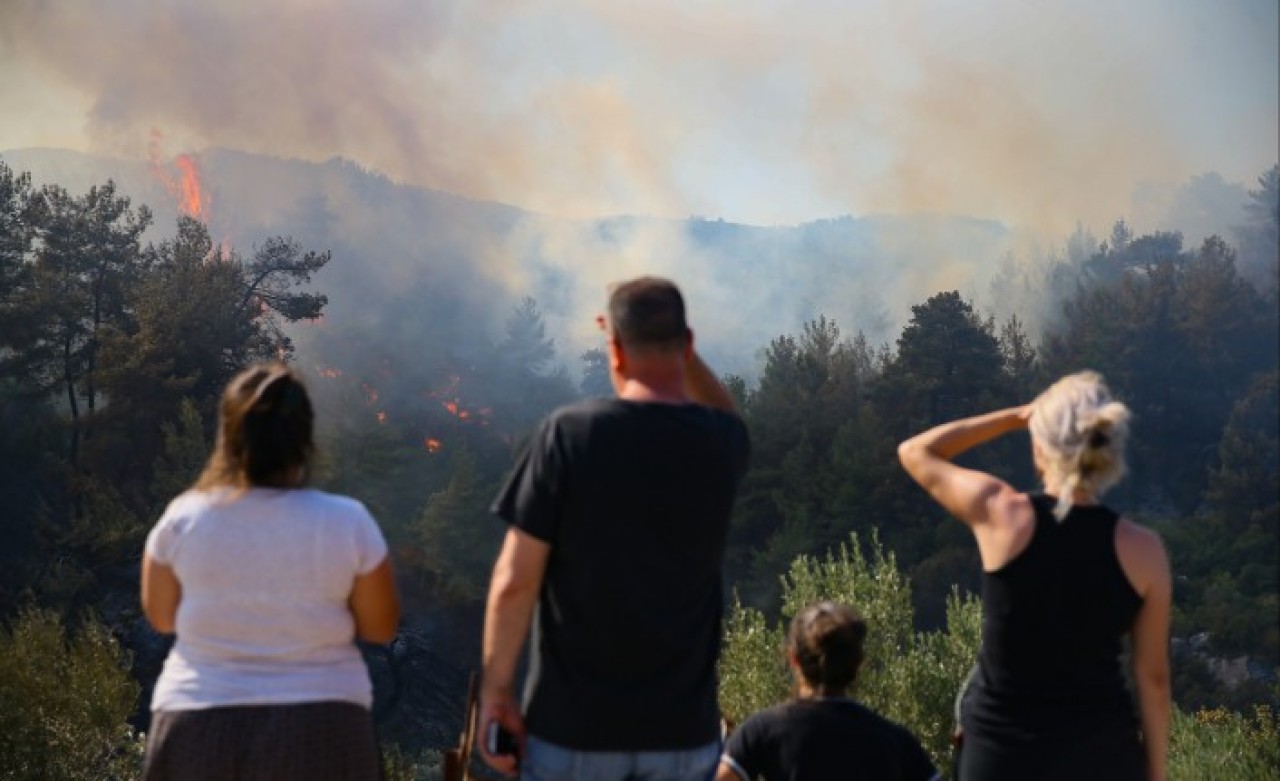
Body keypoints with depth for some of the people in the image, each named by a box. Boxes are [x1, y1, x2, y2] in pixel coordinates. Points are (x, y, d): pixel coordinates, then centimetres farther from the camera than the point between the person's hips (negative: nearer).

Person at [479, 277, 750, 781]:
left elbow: (514, 582, -11)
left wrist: (495, 689, 0)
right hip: (683, 724, 2)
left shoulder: (570, 434, -12)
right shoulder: (722, 445, -3)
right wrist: (673, 347, 16)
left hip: (573, 722, -2)